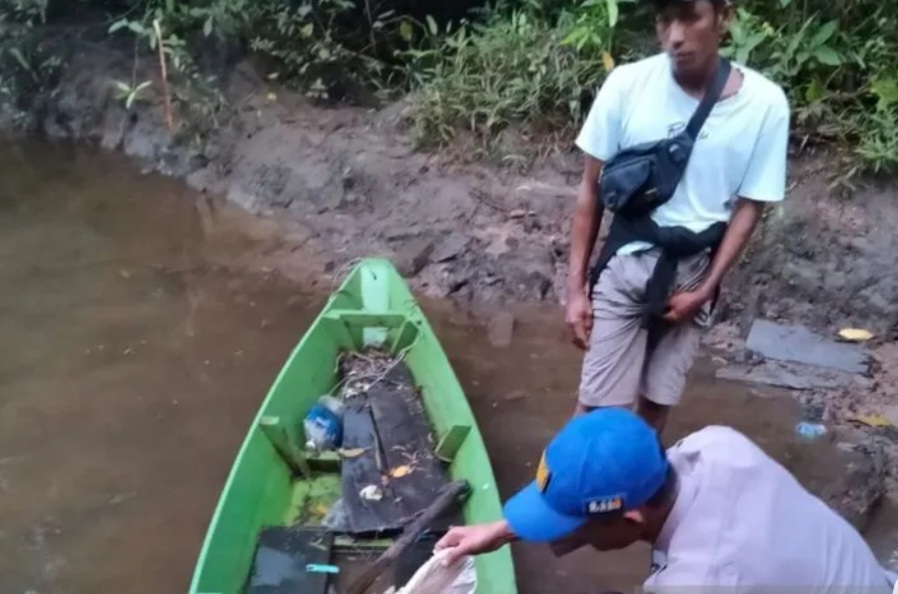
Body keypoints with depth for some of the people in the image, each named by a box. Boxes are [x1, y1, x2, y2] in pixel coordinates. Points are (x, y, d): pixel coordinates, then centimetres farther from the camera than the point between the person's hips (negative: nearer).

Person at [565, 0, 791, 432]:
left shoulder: (764, 104, -11)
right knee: (598, 406, -1)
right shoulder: (627, 85, -12)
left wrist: (705, 289, -7)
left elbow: (748, 207, -2)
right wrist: (576, 285, -5)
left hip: (692, 274, 1)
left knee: (657, 402, 11)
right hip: (625, 266, -1)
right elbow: (592, 188, -4)